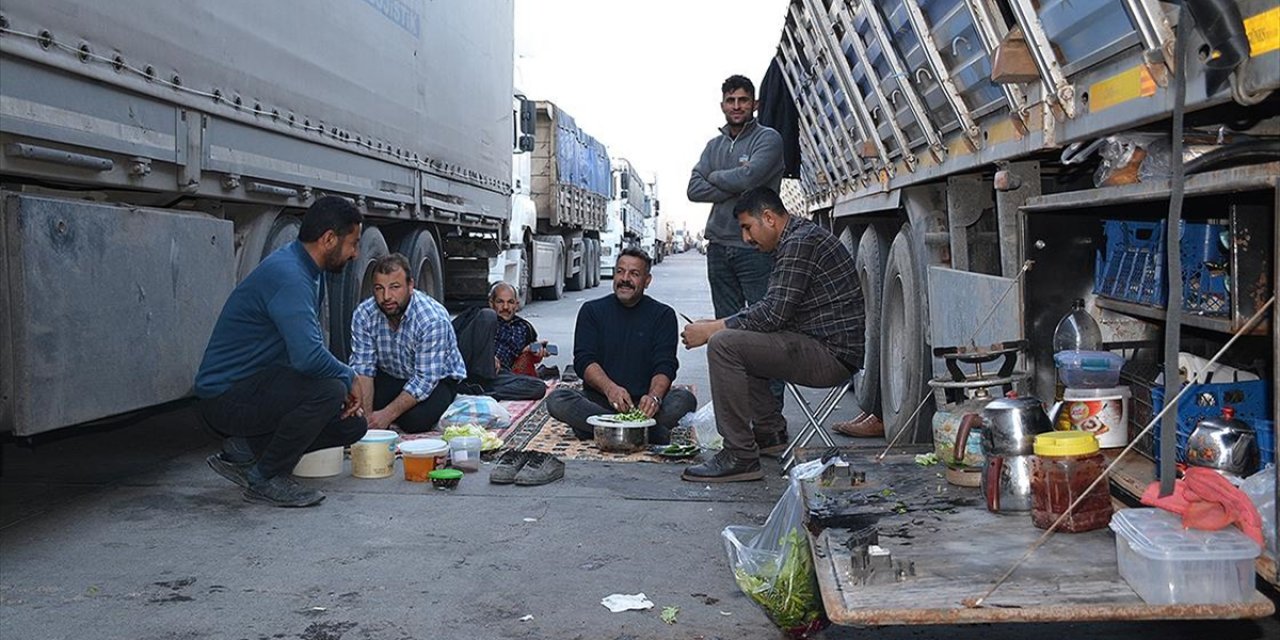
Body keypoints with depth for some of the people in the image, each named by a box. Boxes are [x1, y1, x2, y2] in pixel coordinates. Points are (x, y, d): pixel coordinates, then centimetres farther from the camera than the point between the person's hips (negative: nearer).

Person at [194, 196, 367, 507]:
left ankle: (245, 450, 8)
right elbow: (307, 356, -36)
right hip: (224, 397, -10)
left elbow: (311, 345, 15)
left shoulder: (309, 272, 8)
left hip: (255, 385, 10)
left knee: (353, 423, 5)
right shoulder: (288, 275, -24)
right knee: (328, 391, -30)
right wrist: (349, 378, -16)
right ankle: (264, 479, -11)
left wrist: (345, 383, -1)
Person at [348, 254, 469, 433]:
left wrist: (388, 415, -36)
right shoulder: (363, 314, -16)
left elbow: (426, 379, -30)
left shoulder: (433, 319, -31)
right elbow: (362, 368, -16)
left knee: (414, 420, -33)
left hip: (438, 379, -4)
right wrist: (366, 416, -30)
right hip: (389, 376, 4)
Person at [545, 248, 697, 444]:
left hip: (642, 403, -1)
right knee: (556, 400, -28)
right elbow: (584, 361, -3)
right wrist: (609, 388, -25)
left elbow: (665, 366, -4)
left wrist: (654, 396, -28)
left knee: (685, 400, -28)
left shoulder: (662, 315, 7)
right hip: (598, 400, 1)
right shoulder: (592, 311, 9)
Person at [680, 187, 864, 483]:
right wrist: (717, 325, 10)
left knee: (723, 345, -20)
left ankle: (740, 457, -19)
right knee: (739, 341, 25)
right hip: (823, 349, 11)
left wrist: (711, 330, -13)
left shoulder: (801, 242, -15)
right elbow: (772, 307, 21)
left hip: (833, 354, -11)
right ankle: (770, 432, 25)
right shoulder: (796, 239, 18)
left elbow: (773, 313, -21)